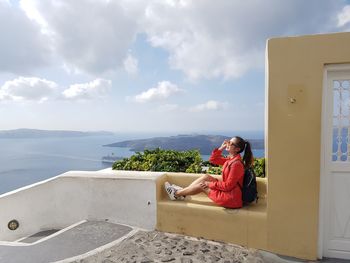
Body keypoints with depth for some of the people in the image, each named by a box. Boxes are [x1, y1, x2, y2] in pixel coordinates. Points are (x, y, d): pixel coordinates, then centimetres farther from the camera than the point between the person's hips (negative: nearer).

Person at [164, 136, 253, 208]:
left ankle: (177, 194, 12)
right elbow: (212, 159, 11)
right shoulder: (231, 159, 4)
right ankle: (182, 191, 10)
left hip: (232, 198, -9)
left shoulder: (236, 164, -25)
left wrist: (209, 184, -14)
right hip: (227, 190, 9)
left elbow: (228, 186, -23)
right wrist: (221, 148, -3)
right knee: (206, 177, 4)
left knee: (203, 185, -4)